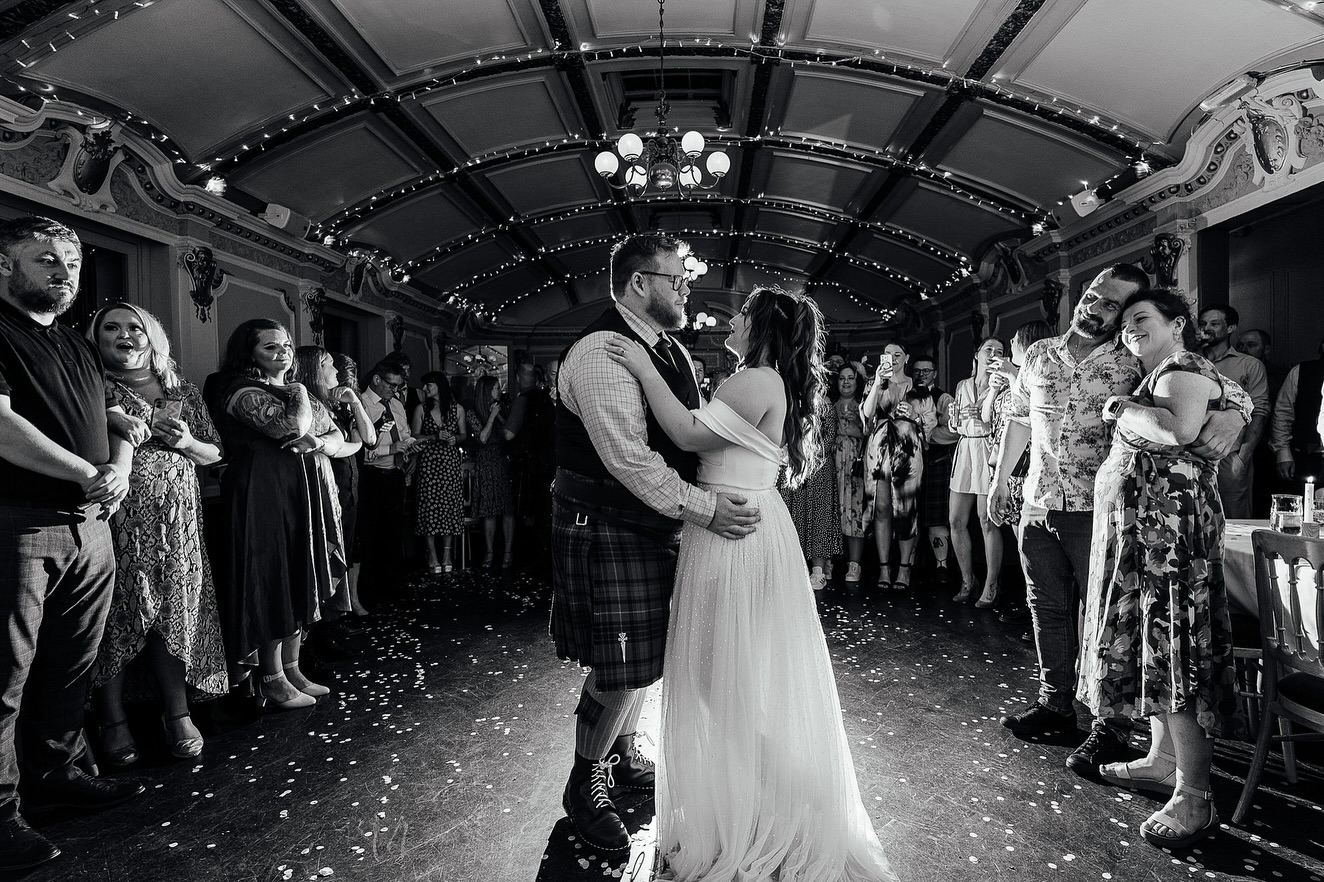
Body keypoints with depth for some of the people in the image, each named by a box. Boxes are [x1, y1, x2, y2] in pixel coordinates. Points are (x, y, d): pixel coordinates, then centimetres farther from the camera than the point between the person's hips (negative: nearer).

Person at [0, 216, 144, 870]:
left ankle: (58, 774, 29)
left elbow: (115, 423, 19)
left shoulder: (78, 347, 19)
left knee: (69, 668, 15)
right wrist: (87, 475, -16)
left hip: (89, 526, 7)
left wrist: (119, 471, -2)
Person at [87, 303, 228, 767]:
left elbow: (213, 453, 18)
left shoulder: (182, 390, 16)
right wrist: (112, 426, -18)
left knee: (174, 613, 1)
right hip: (115, 515, -2)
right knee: (116, 615, -2)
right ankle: (112, 720, 12)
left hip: (176, 517, 3)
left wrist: (186, 441, -1)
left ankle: (178, 713, 10)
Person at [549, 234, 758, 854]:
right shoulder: (600, 351, -19)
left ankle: (623, 757, 43)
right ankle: (585, 785, 24)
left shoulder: (672, 351, 12)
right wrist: (704, 507, -26)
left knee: (643, 655, 20)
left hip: (656, 525, 9)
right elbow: (627, 457, -26)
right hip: (608, 529, -9)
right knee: (617, 668, -1)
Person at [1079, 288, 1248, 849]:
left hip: (1169, 520, -10)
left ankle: (1194, 798, -1)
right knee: (1149, 642, 13)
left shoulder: (1183, 369, -9)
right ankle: (1163, 761, 25)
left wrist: (1122, 409, -14)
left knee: (1174, 646, -8)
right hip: (1140, 526, 10)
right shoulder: (1159, 375, 20)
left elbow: (1180, 430, -28)